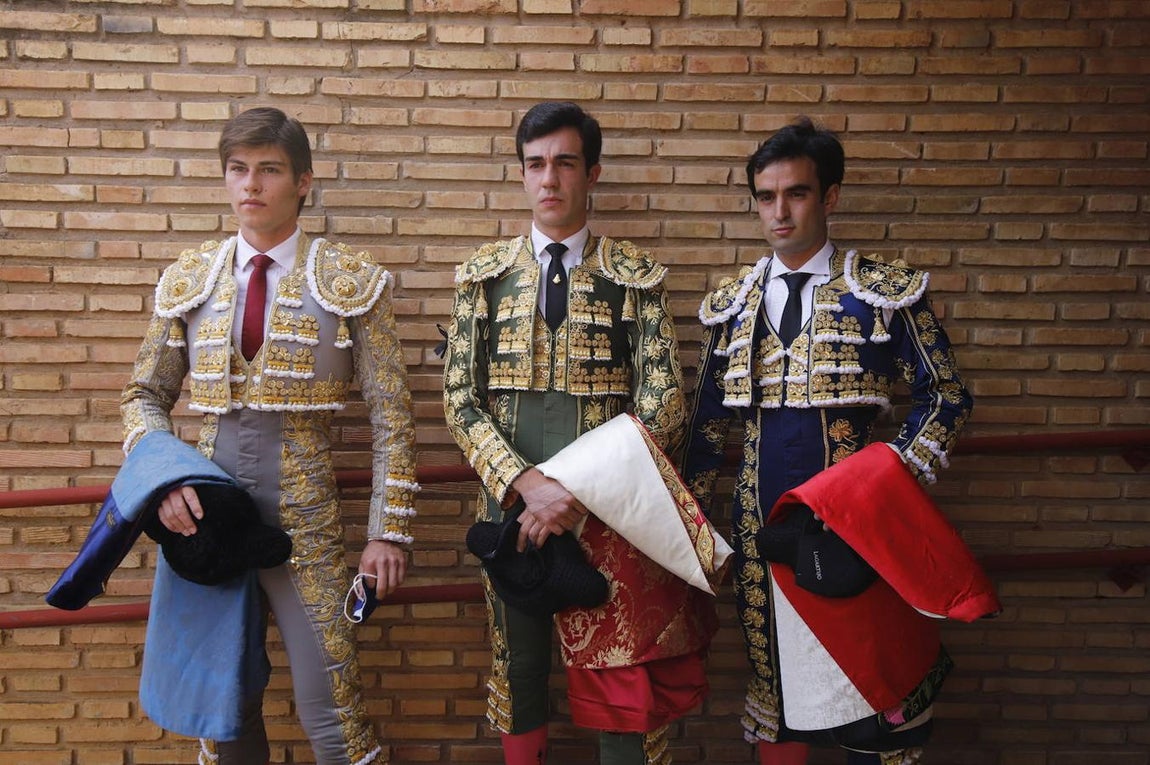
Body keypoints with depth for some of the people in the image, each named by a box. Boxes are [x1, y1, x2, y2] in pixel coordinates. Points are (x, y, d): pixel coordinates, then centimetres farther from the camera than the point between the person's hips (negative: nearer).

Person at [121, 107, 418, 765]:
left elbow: (391, 417, -5)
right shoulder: (189, 278, 6)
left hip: (307, 523, -3)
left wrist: (390, 532, -8)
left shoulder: (352, 281, -4)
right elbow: (146, 397, 12)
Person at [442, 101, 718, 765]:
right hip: (511, 505, 2)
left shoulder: (638, 278, 0)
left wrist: (579, 495, -16)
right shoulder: (484, 275, 5)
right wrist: (527, 481, -15)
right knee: (518, 666, 16)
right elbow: (459, 398, 0)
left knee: (621, 679, 7)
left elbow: (661, 406, -7)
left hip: (609, 510, -2)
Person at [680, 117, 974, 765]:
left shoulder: (888, 293, -3)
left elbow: (946, 396, 1)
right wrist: (692, 518, 8)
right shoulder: (731, 304, 7)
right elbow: (708, 421, 11)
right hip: (760, 520, 3)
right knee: (773, 664, 14)